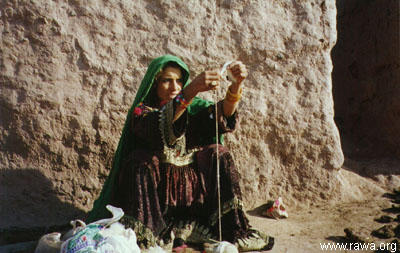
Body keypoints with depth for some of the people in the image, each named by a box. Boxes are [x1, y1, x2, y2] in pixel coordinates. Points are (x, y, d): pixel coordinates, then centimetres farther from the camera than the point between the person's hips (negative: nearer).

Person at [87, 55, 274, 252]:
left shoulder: (191, 107, 7)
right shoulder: (142, 112, -7)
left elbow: (224, 116, -12)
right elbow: (160, 123, -32)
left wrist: (236, 85, -31)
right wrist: (192, 90, -46)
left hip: (189, 189, 4)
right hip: (152, 189, -4)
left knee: (218, 154, -12)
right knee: (140, 160, -29)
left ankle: (233, 230, -15)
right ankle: (145, 234, -28)